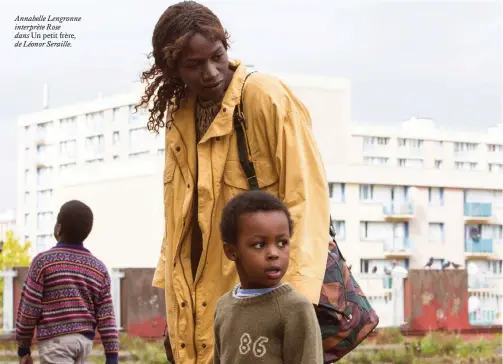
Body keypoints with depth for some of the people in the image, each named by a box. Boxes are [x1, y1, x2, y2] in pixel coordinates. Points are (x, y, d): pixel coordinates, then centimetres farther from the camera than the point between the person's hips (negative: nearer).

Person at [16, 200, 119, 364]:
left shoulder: (44, 261, -6)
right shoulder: (99, 268, 8)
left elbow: (29, 309, -6)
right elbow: (106, 317, 3)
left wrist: (23, 347, 4)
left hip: (56, 340, -6)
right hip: (85, 341, 6)